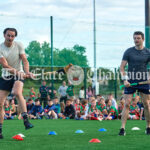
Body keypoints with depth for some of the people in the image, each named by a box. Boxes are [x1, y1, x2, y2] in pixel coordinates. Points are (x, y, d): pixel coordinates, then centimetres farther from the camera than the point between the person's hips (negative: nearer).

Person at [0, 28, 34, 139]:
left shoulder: (19, 45, -3)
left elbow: (25, 60, -8)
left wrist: (27, 72, -27)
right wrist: (16, 71, -30)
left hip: (19, 75, -2)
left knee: (17, 92, -34)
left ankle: (26, 119, -37)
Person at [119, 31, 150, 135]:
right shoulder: (128, 52, 2)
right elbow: (122, 67, 1)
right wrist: (125, 80, -11)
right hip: (130, 81, -1)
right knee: (127, 104, -8)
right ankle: (122, 128, -10)